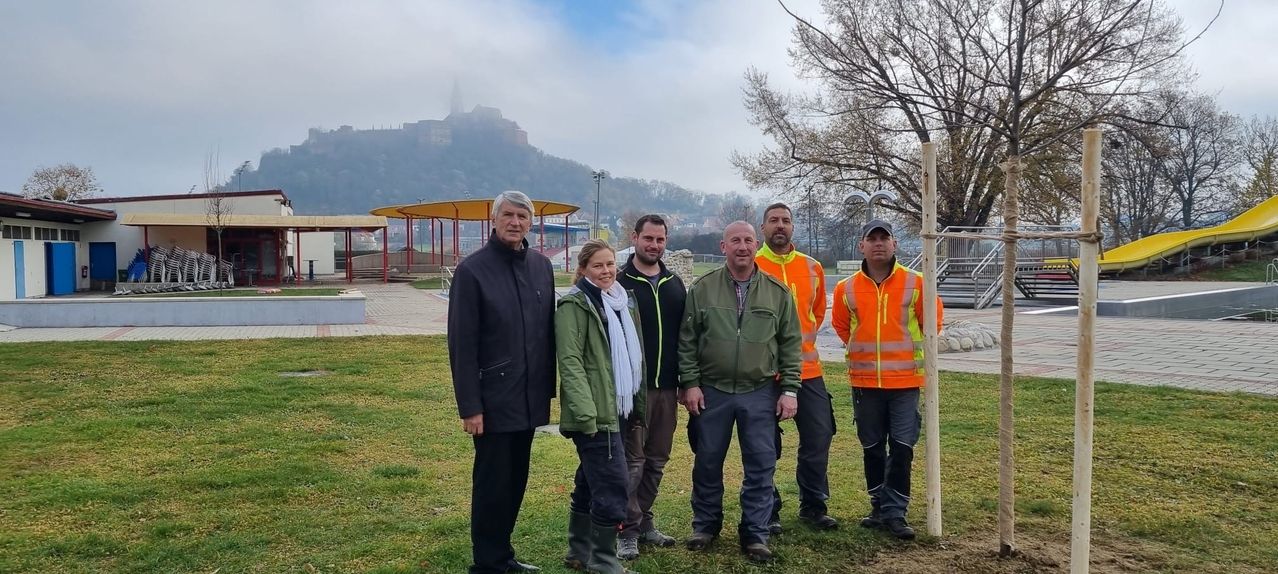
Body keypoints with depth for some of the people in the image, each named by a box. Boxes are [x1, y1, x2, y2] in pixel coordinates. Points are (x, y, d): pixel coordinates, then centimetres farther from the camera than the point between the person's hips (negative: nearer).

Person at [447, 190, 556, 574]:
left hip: (529, 397, 6)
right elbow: (461, 344, -12)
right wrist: (469, 406, -15)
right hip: (493, 399, -6)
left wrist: (549, 388, 10)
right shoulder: (472, 270, -10)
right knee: (492, 482, 4)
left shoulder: (541, 266, 6)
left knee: (516, 480, 15)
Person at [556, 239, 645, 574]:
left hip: (617, 408, 8)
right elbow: (570, 362, -17)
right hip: (594, 413, -8)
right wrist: (585, 413, -24)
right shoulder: (575, 305, -10)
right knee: (613, 487, -7)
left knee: (590, 483, 16)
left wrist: (638, 403, 16)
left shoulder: (623, 302, 14)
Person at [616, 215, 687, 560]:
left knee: (657, 461, 12)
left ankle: (644, 522, 25)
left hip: (666, 388, 5)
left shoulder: (675, 285, 12)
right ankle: (627, 531, 7)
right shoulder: (620, 283, -5)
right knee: (632, 461, -2)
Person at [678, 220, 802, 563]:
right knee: (707, 462, 10)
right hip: (711, 391, 0)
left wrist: (790, 389, -1)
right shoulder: (703, 289, 0)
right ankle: (706, 525, 28)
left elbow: (790, 344, 5)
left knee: (761, 466, 3)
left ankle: (755, 534, 17)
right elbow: (687, 341, 2)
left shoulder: (777, 292, 3)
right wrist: (690, 383, -5)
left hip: (760, 394, 0)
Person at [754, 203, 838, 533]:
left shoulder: (812, 268, 8)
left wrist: (804, 339, 11)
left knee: (819, 436, 8)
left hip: (807, 367, 4)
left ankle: (813, 506, 24)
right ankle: (769, 511, 19)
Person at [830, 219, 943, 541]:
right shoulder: (847, 289, -1)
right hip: (864, 382, 2)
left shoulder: (915, 284, -5)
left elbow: (933, 321, 7)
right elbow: (840, 325, 16)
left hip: (905, 381, -2)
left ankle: (895, 513, 7)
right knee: (872, 449, 12)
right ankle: (880, 507, 25)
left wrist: (914, 351, 9)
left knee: (902, 448, -2)